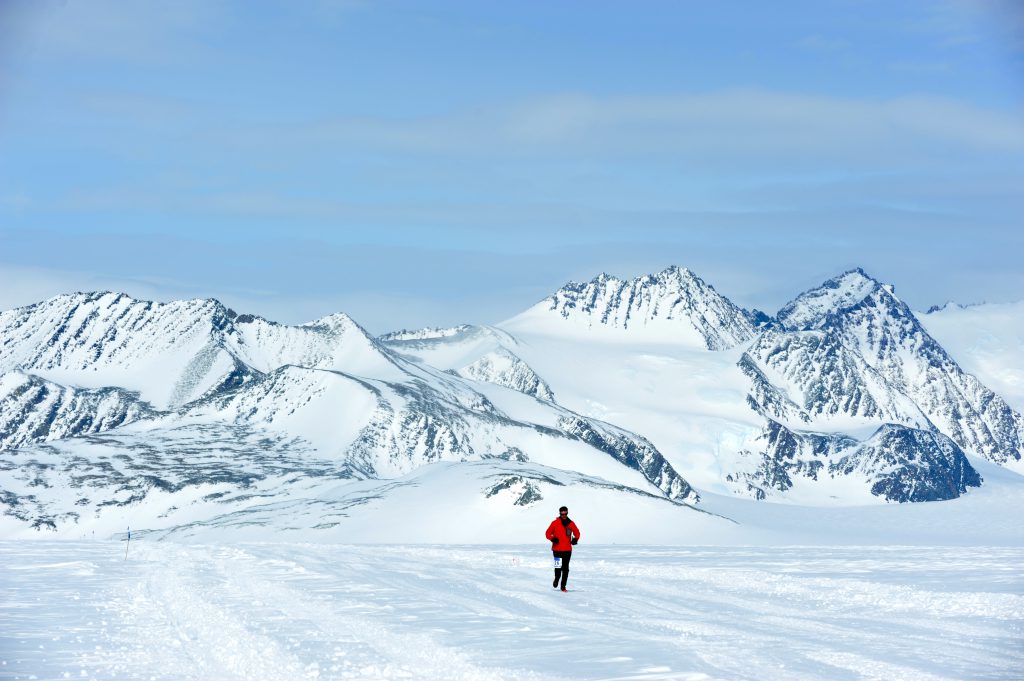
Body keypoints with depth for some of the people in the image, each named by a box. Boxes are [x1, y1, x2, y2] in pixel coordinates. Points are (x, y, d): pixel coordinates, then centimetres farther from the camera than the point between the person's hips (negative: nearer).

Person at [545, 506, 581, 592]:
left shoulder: (571, 524, 7)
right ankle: (556, 578, 22)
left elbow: (577, 532, 19)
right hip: (557, 549, -2)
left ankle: (563, 586, 6)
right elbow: (548, 533, 4)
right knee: (558, 567, -8)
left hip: (567, 550, 2)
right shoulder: (555, 523, 1)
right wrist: (553, 539, -15)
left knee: (565, 569, 0)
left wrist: (575, 539, -2)